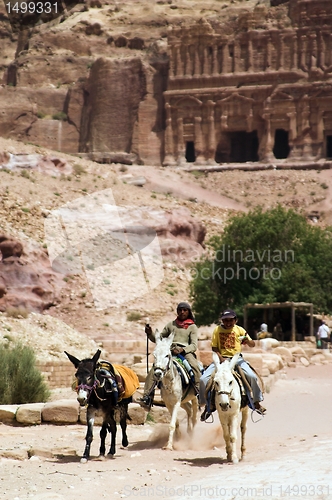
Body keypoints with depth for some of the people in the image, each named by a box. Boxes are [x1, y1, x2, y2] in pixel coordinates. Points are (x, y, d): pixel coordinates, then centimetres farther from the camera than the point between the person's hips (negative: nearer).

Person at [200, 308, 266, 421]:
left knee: (252, 376, -25)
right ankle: (207, 404, 1)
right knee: (203, 379, -17)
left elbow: (252, 344, 4)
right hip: (221, 358, 1)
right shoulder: (217, 330, 3)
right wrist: (221, 358, -15)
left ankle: (257, 402, -6)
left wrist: (248, 341, -20)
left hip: (236, 358, -1)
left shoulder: (239, 330, 4)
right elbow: (214, 347, 2)